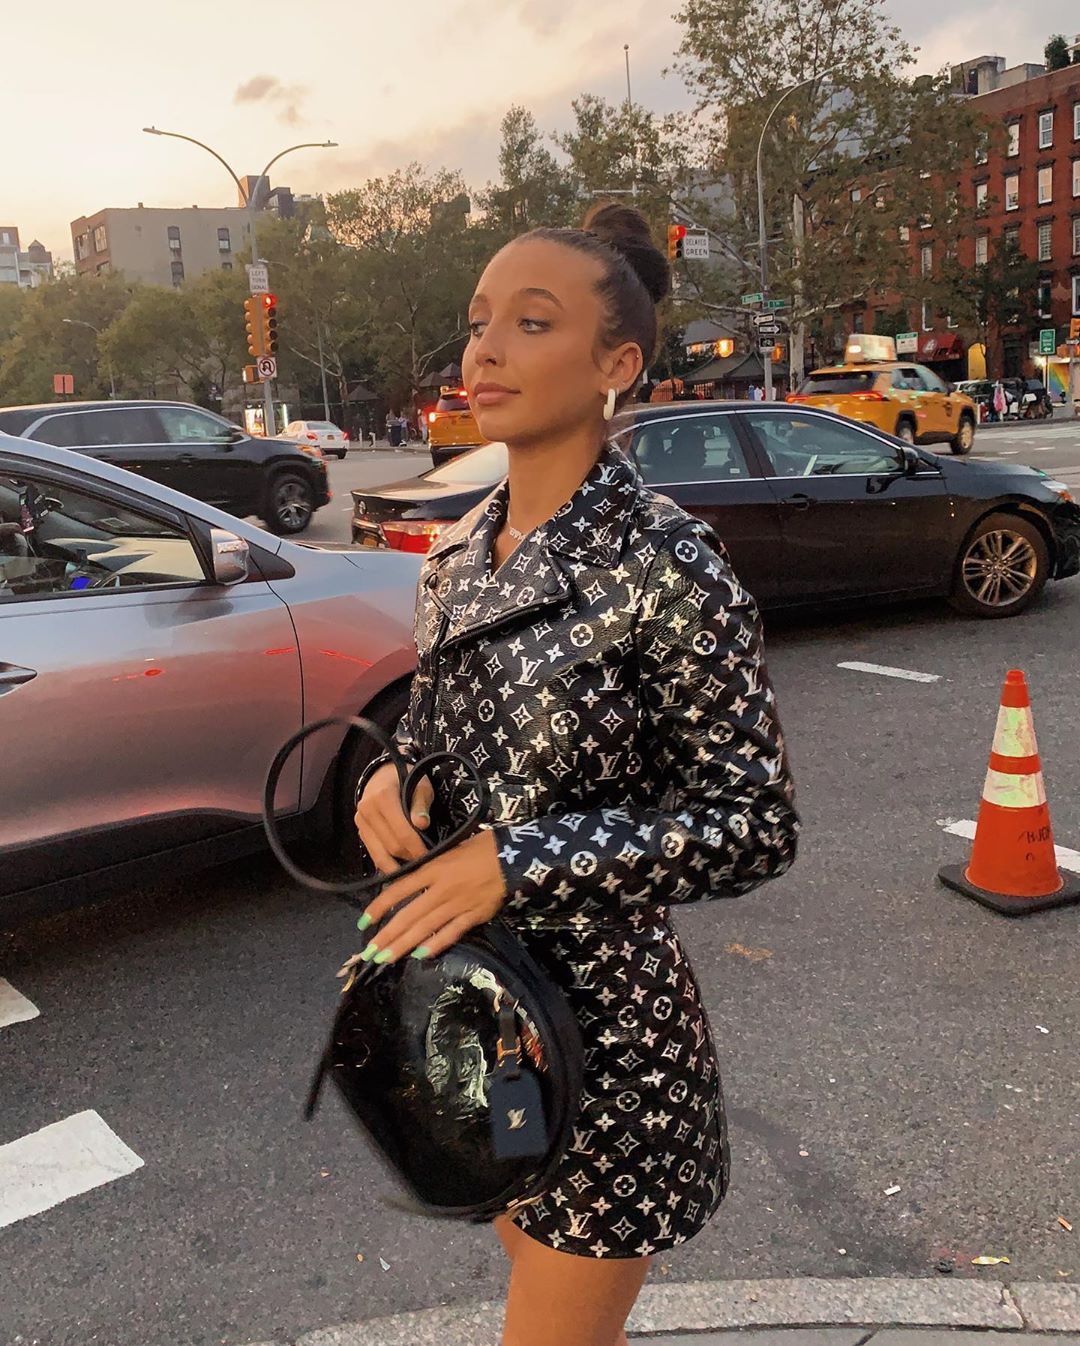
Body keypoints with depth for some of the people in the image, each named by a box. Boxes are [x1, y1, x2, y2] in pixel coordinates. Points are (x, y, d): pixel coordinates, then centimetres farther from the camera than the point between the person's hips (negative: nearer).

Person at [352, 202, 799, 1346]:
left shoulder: (663, 564, -20)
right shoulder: (461, 548, 1)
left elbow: (752, 826, -17)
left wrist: (516, 860, -24)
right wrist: (395, 776, -9)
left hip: (598, 1016, -7)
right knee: (530, 1249, 28)